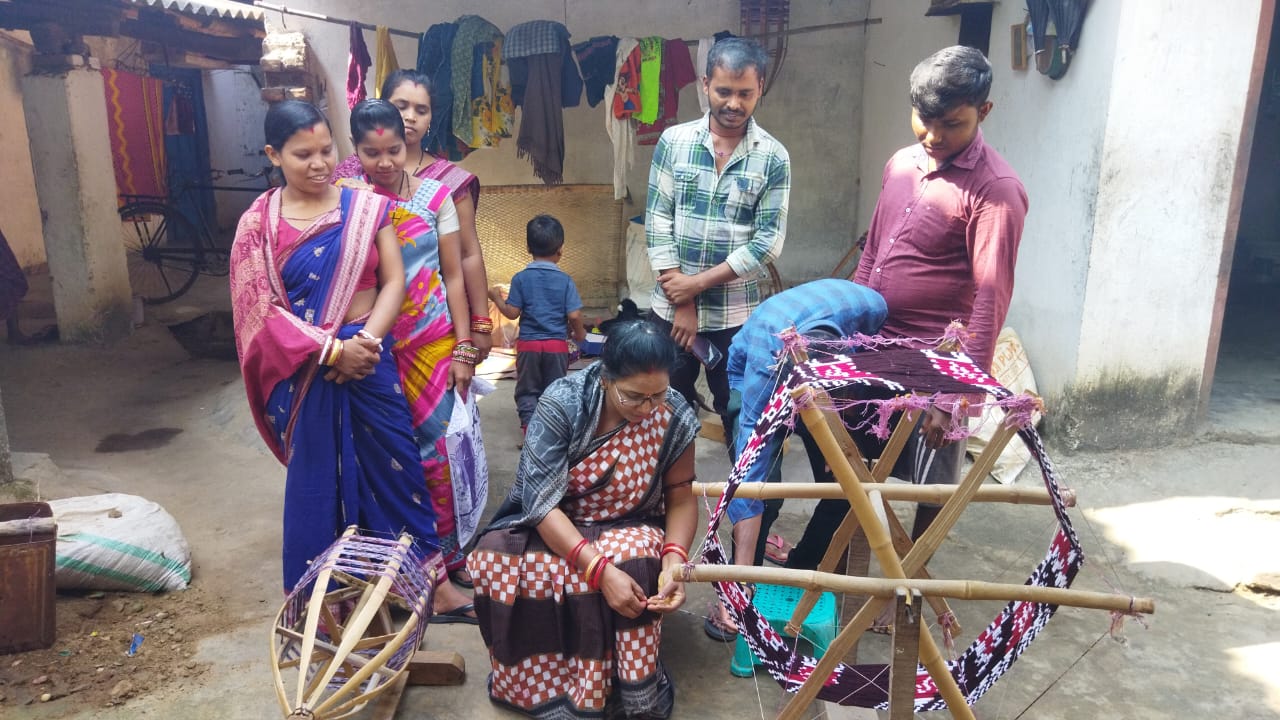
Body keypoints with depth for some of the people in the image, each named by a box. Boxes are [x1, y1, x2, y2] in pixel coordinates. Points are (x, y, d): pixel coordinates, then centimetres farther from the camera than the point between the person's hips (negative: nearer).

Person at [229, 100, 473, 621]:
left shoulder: (367, 207, 1)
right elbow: (262, 310, -8)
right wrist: (332, 349, -19)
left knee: (396, 466, 9)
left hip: (369, 357, 1)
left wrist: (366, 340, -17)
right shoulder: (258, 224, -3)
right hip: (304, 369, -1)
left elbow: (394, 281, -3)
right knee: (314, 478, 10)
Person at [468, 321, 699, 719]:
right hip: (549, 526, 0)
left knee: (632, 559, -35)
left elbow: (681, 498, -5)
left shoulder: (676, 416, -15)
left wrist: (674, 558, -26)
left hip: (627, 529, 1)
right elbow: (542, 501, -26)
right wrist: (599, 569, -38)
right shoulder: (562, 402, -23)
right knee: (495, 561, -31)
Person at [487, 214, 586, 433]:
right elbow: (574, 315, -11)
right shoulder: (565, 280, -8)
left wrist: (496, 298, 10)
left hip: (528, 343, 0)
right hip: (557, 344, 0)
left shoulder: (520, 278, -7)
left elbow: (512, 313, -8)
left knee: (527, 391, 12)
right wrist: (579, 332, 9)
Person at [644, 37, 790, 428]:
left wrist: (697, 283, -13)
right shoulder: (673, 141, -1)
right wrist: (681, 303, -9)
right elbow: (657, 222, -4)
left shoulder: (773, 157, -3)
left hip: (737, 315, -1)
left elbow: (768, 241, -7)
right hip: (670, 308, 1)